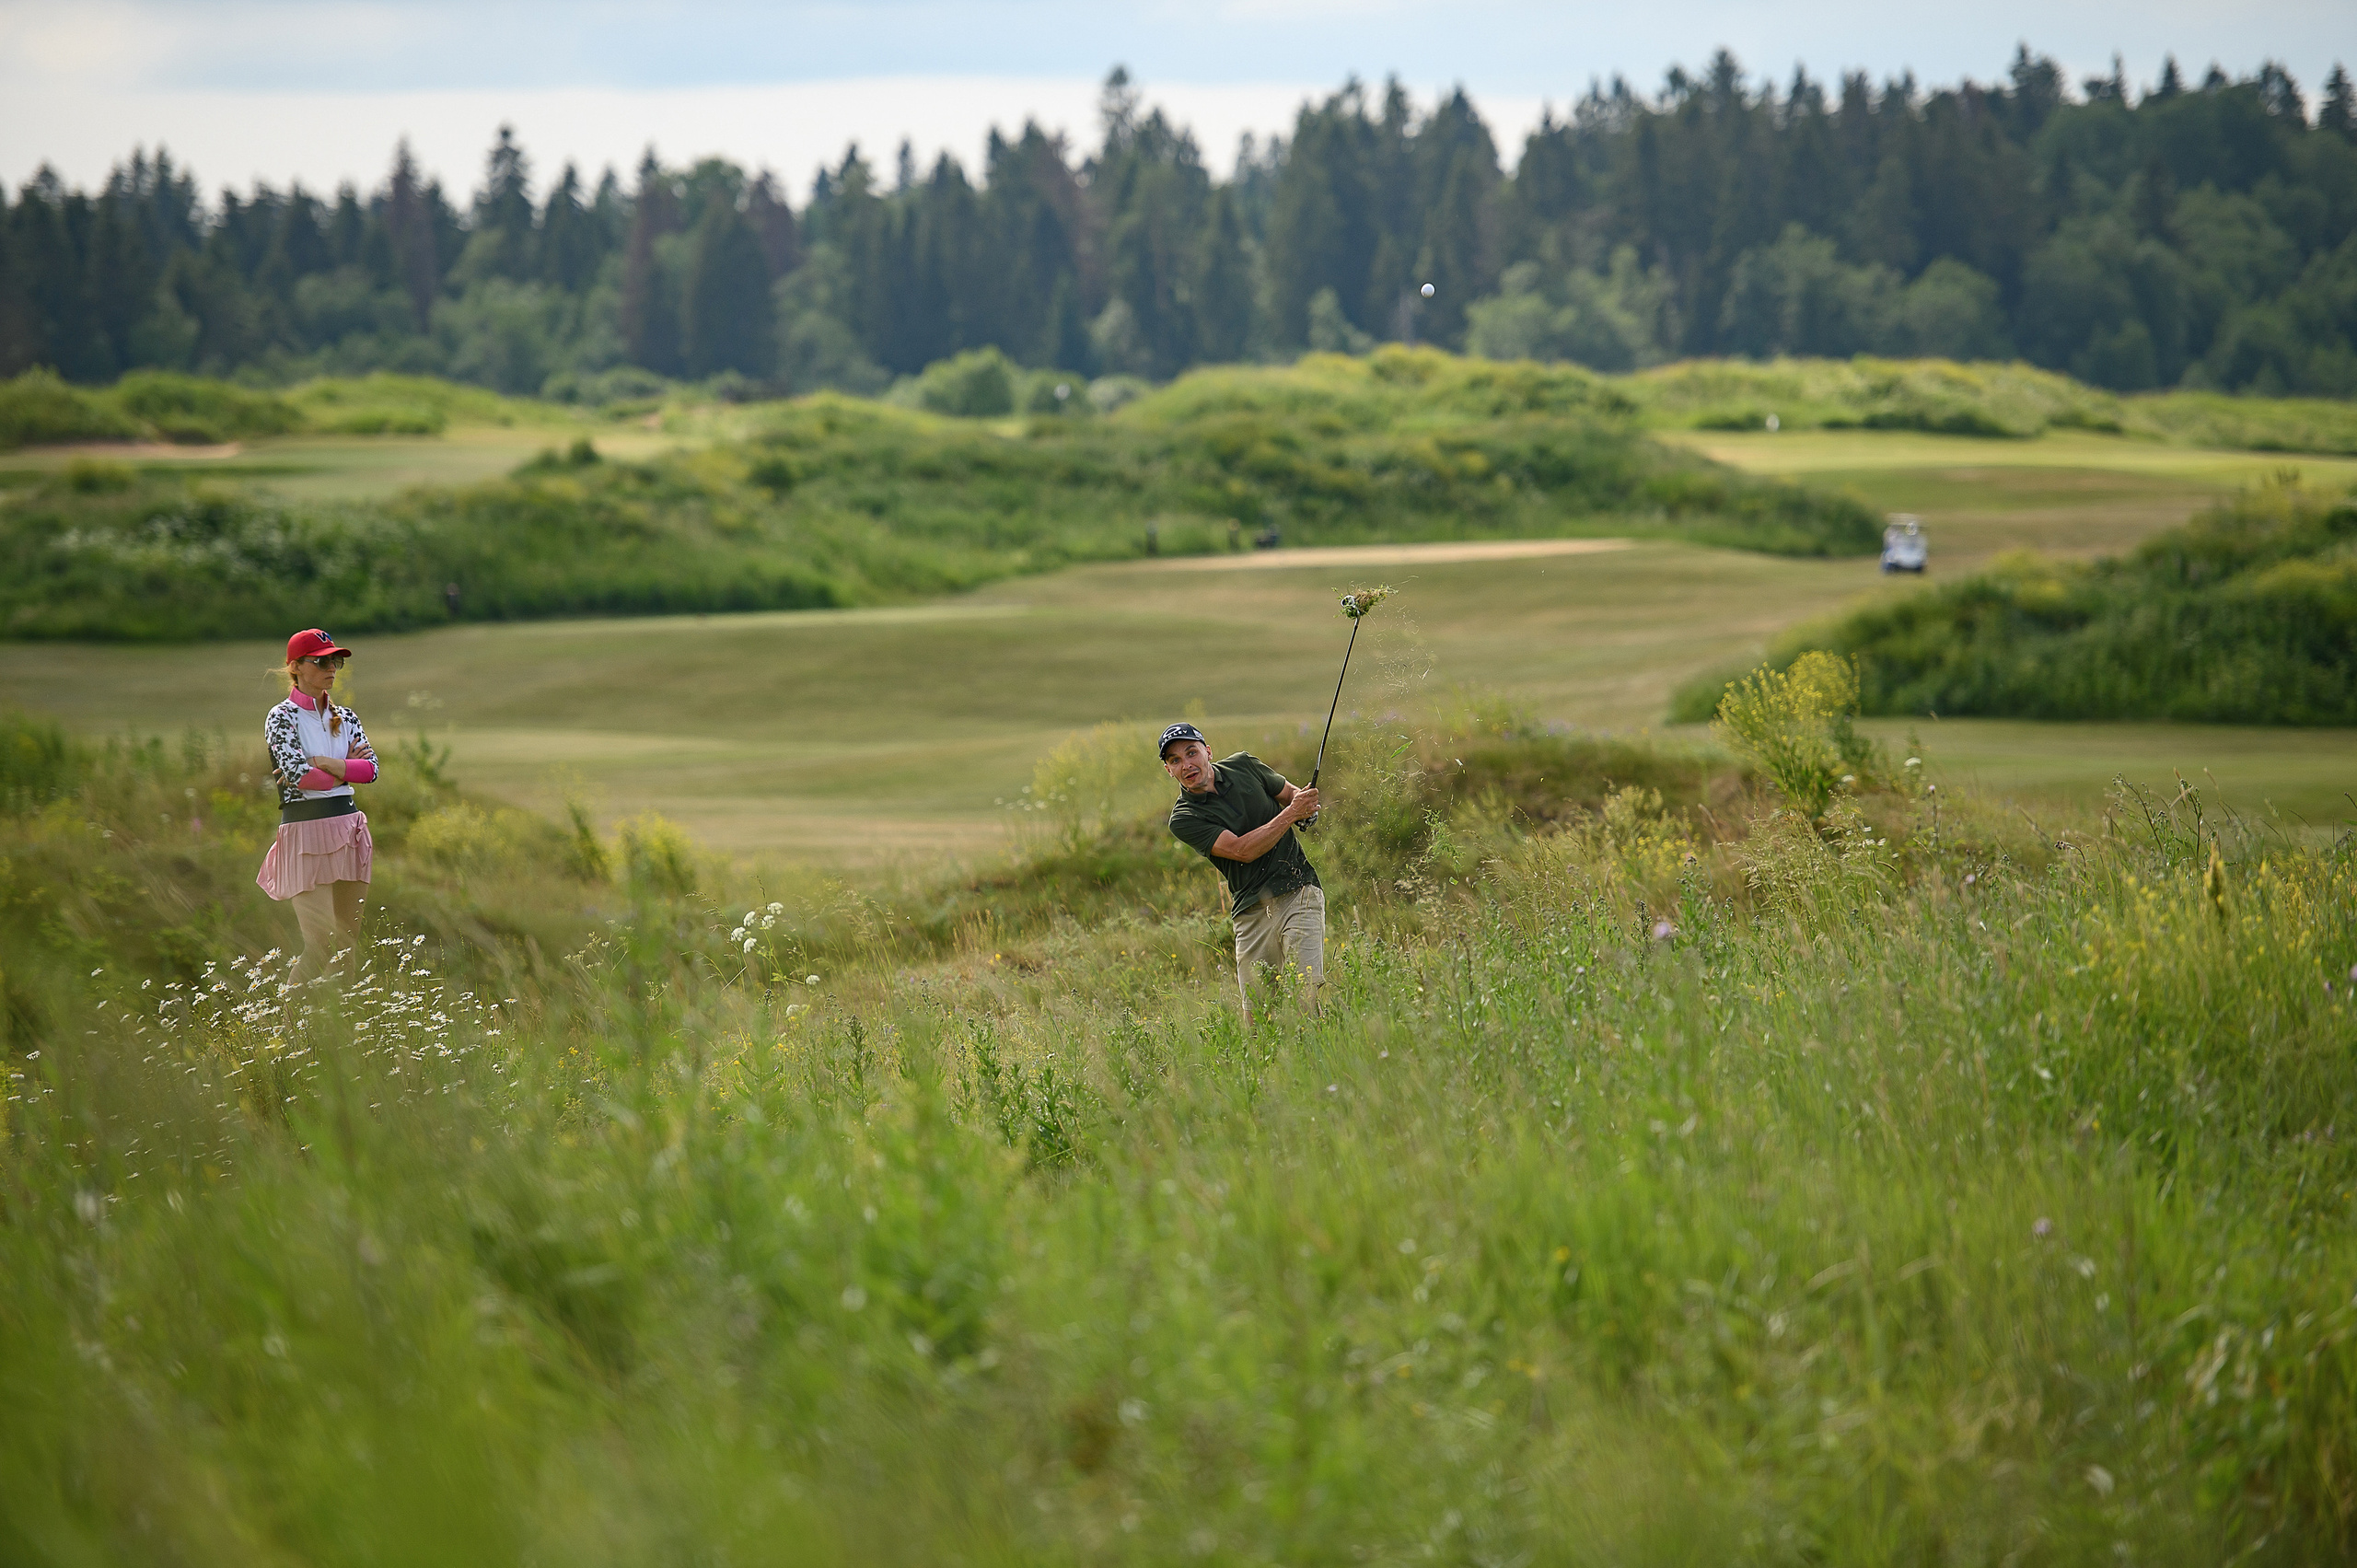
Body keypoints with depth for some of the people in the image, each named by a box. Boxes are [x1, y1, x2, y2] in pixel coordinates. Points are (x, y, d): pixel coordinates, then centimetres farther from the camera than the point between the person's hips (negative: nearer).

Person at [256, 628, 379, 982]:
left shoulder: (345, 717, 14)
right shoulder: (281, 718, -3)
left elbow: (371, 768, -1)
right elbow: (298, 775, -17)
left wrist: (321, 762, -12)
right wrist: (347, 767, -3)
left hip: (348, 829, 6)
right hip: (305, 833, -6)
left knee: (350, 941, 6)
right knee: (322, 944, -12)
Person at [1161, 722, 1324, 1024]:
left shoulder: (1244, 766, 7)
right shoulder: (1183, 819, -3)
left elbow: (1289, 794, 23)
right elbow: (1242, 850, -14)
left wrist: (1306, 807, -1)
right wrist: (1291, 813, -16)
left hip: (1298, 896, 0)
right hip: (1252, 914, 0)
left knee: (1305, 993, -18)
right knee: (1255, 1014, -3)